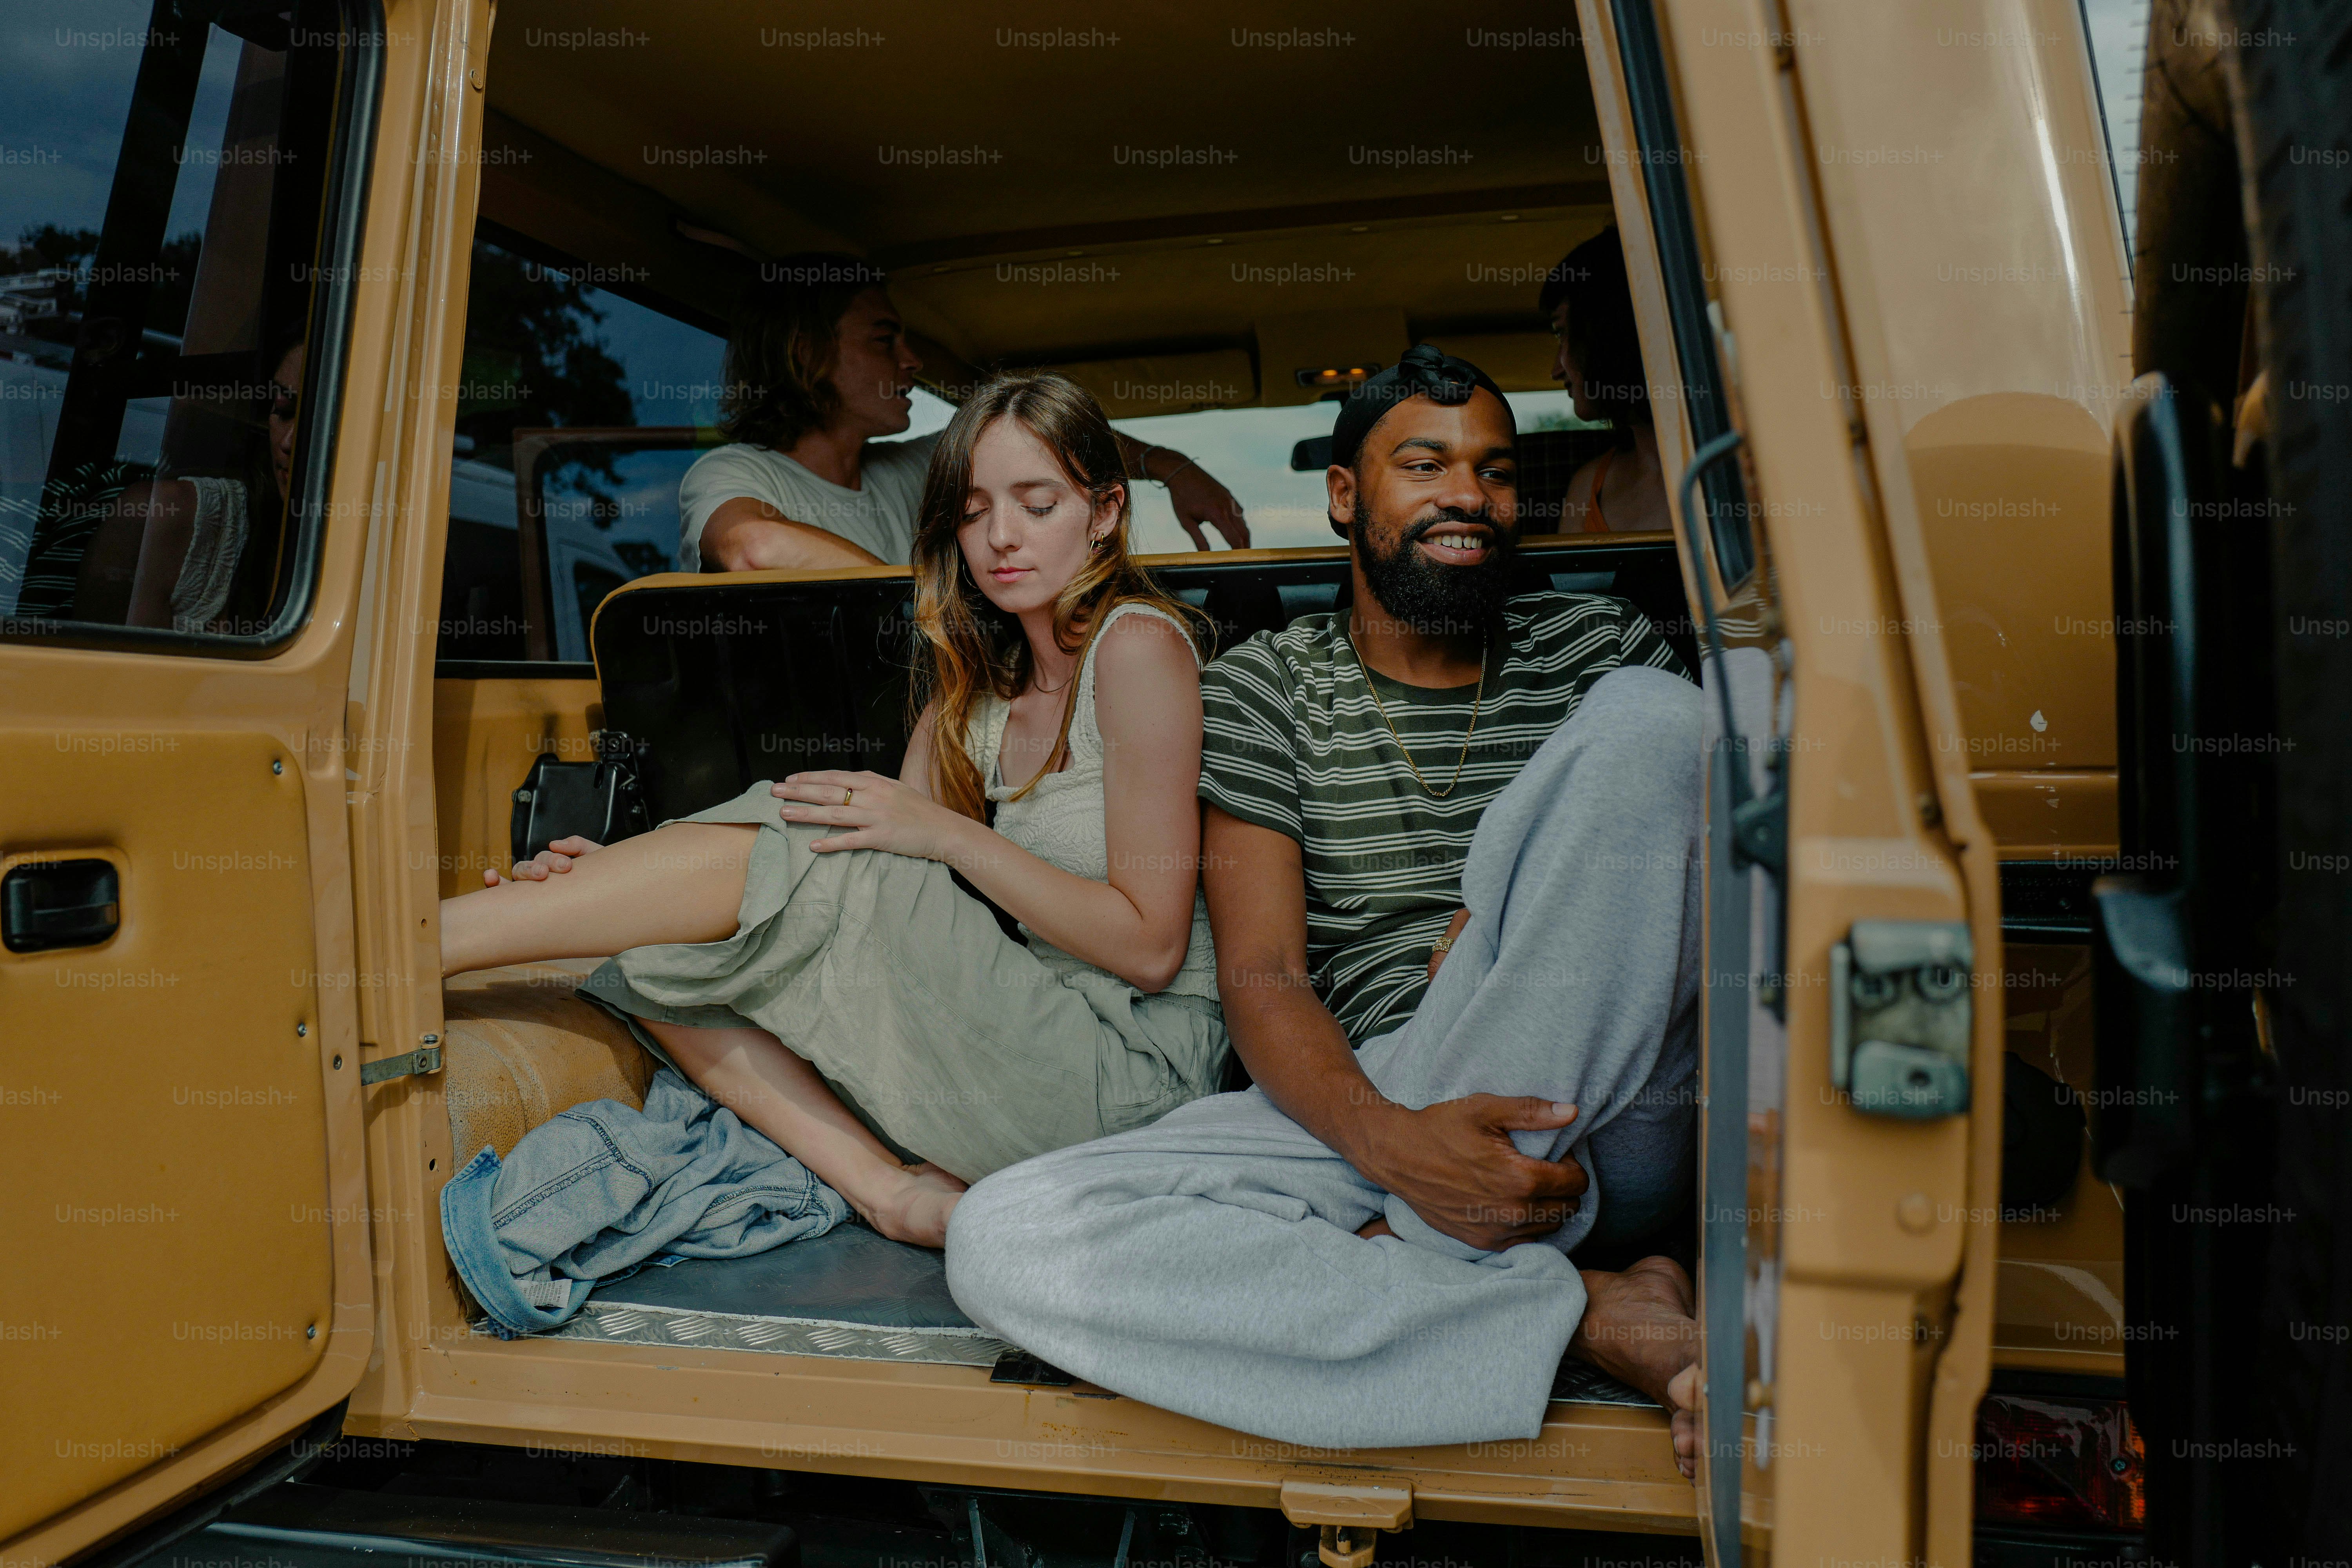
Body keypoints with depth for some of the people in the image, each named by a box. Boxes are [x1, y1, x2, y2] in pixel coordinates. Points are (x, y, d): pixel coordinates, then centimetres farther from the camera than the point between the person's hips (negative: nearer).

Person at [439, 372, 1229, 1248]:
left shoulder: (1138, 644, -8)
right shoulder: (976, 689, 15)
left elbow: (1151, 947, -13)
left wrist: (949, 836, -17)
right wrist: (623, 878, -7)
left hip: (1134, 1063, -7)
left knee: (789, 846, -21)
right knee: (654, 963, -3)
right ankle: (891, 1190, -18)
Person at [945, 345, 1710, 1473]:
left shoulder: (1597, 646, 15)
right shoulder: (1262, 688, 10)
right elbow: (1260, 978, 0)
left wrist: (1515, 923, -10)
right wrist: (1386, 1138, -22)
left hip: (1600, 1109, 1)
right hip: (1362, 1109, 0)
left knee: (1645, 714, -22)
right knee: (1000, 1241, -25)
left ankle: (1403, 1258, -19)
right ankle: (1589, 1315, -26)